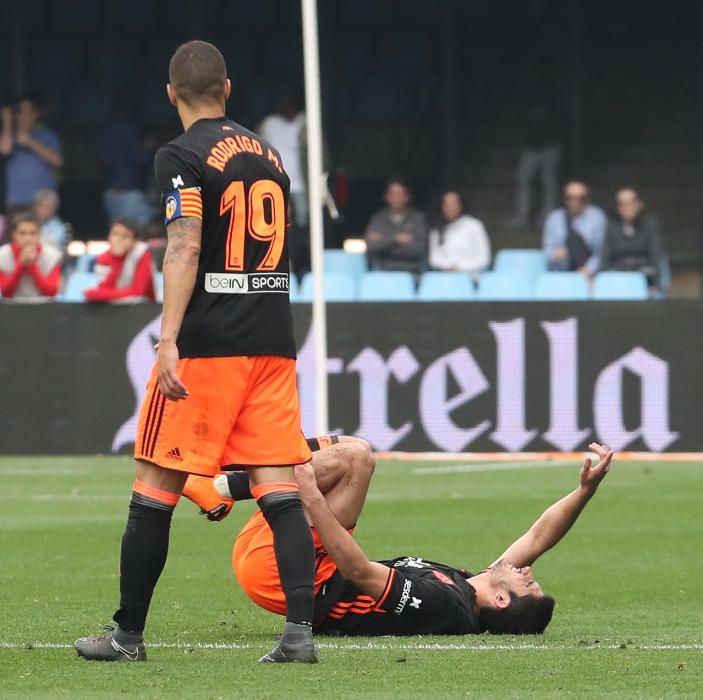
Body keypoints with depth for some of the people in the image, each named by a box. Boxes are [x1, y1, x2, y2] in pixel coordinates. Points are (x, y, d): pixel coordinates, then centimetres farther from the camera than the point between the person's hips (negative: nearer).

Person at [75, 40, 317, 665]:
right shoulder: (268, 153, 15)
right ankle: (301, 629, -11)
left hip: (206, 344, -6)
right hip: (273, 342, 6)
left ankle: (128, 633, 9)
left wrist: (169, 339, -23)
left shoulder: (182, 157, -6)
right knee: (279, 487, 1)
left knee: (156, 487, 3)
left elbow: (185, 247, -17)